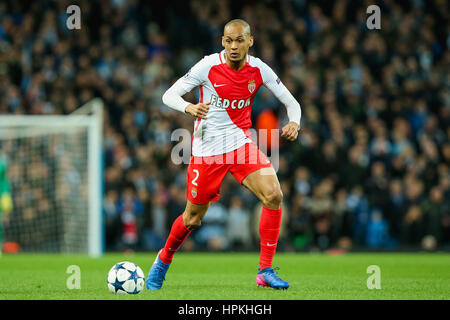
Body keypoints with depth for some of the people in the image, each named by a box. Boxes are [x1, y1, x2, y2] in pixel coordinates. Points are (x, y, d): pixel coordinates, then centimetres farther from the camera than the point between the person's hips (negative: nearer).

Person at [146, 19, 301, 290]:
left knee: (274, 195, -20)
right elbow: (169, 95, -12)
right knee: (193, 218, 6)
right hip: (207, 148, -2)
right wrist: (190, 108, -33)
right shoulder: (208, 66, -14)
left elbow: (291, 103, 1)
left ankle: (265, 271, -12)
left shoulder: (258, 70, -5)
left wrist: (294, 123, -22)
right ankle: (163, 261, 38)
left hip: (241, 142, 2)